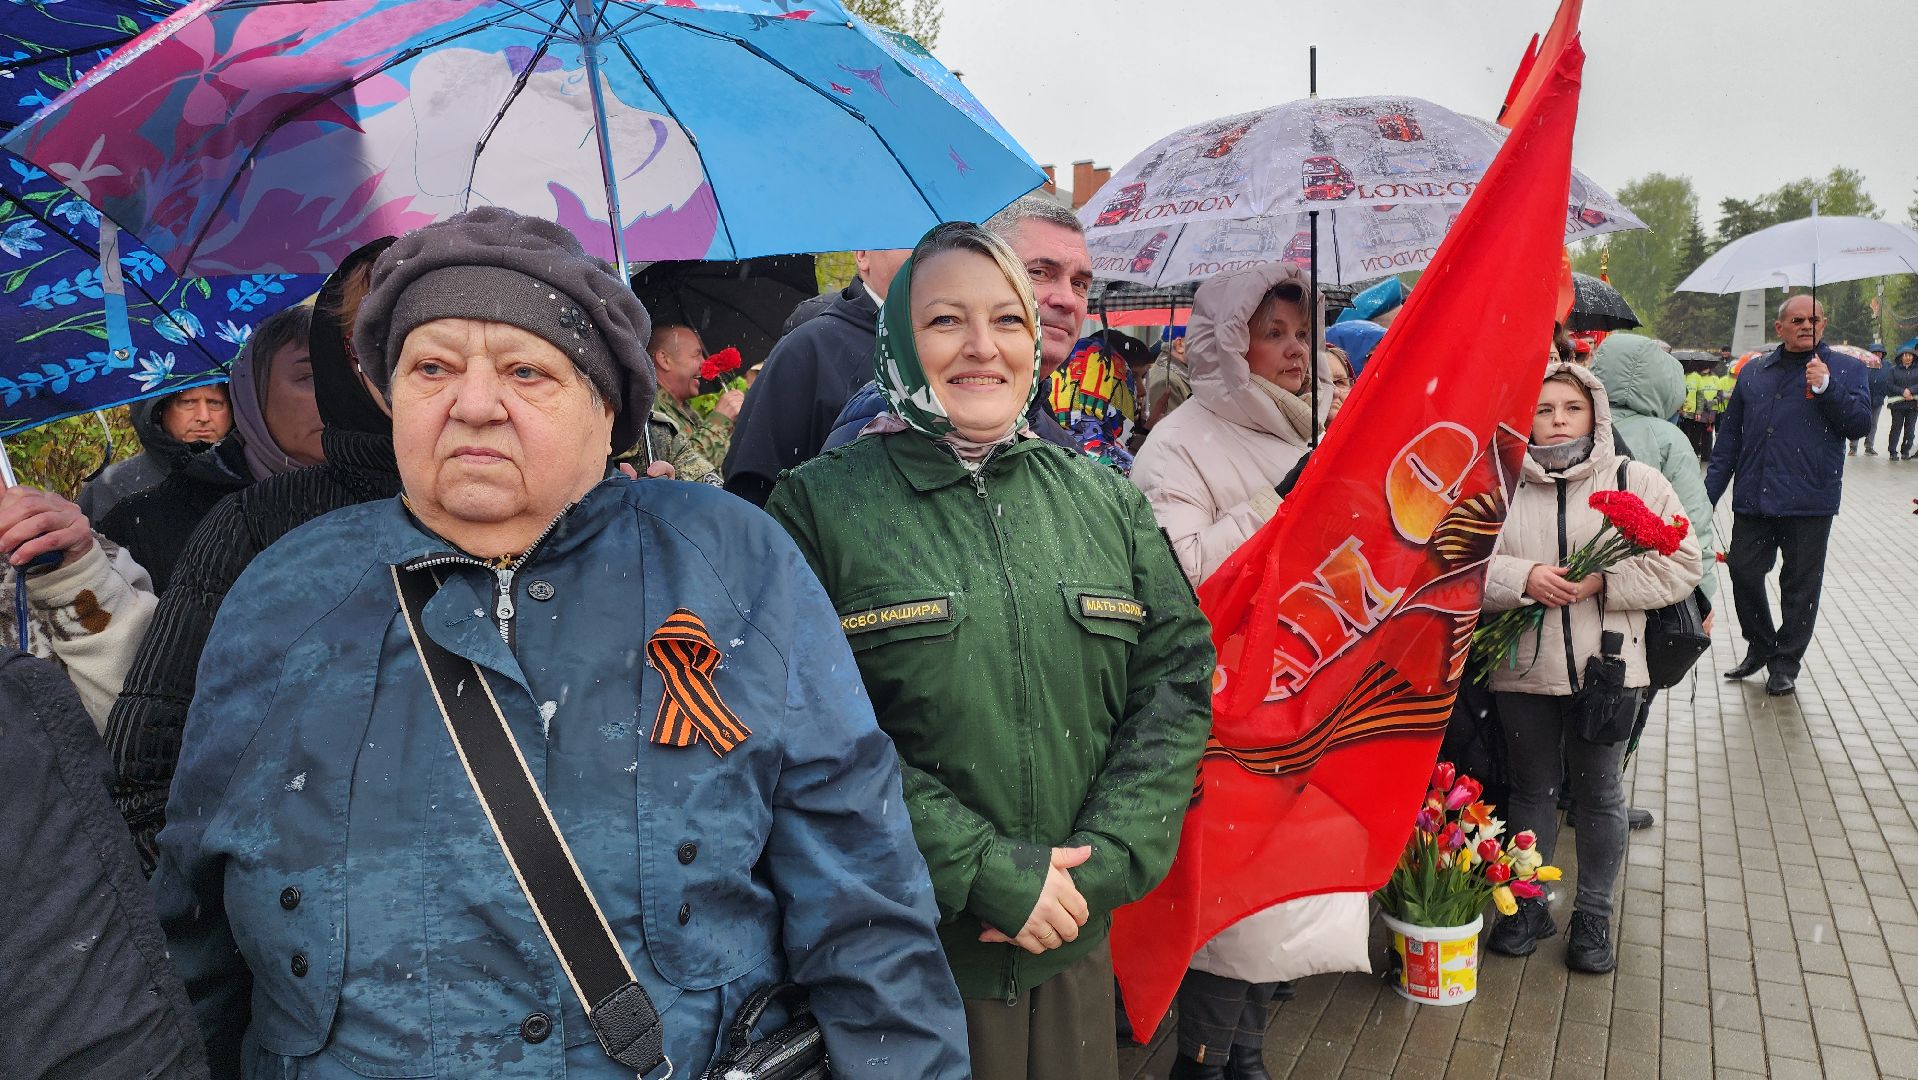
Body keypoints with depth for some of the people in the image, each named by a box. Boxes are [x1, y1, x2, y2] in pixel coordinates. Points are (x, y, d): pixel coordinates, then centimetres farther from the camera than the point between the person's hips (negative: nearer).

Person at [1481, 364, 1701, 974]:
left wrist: (1602, 583, -17)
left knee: (1600, 792, 10)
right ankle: (1527, 907, 29)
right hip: (1523, 668, 1)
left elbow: (1682, 565, -5)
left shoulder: (1635, 482, 0)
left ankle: (1594, 916, 27)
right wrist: (1522, 578, -19)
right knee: (1532, 788, 13)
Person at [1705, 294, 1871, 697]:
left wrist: (1827, 387, -19)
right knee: (1743, 572, 5)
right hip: (1752, 498, 3)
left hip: (1809, 501, -3)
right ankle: (1760, 647, 26)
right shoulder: (1753, 373, 13)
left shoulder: (1845, 369, 4)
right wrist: (1708, 495, 7)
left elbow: (1861, 424, -6)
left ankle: (1786, 663, 18)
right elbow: (1729, 436, 13)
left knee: (1800, 584, 5)